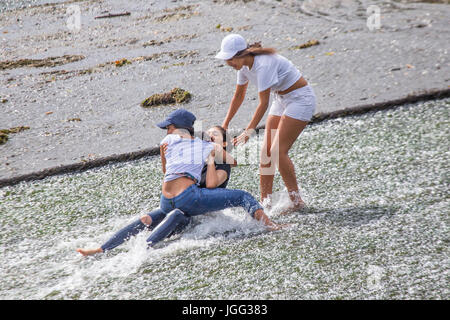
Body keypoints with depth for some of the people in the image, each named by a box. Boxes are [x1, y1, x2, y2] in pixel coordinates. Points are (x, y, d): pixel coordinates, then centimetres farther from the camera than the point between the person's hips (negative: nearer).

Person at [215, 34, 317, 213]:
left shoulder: (263, 65, -28)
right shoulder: (244, 65, -1)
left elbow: (263, 103, -27)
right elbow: (239, 96, 14)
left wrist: (248, 132, -27)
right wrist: (225, 124, 13)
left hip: (300, 99, -9)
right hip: (282, 100, 9)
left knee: (278, 151, -17)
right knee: (266, 151, 1)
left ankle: (297, 201, -9)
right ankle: (265, 201, 6)